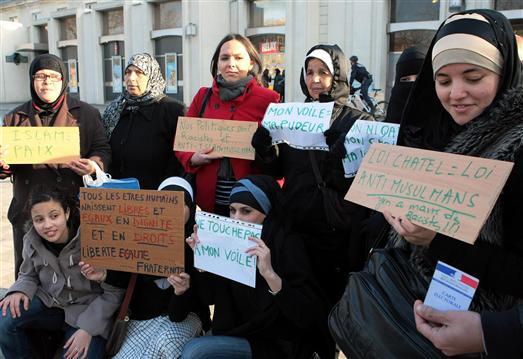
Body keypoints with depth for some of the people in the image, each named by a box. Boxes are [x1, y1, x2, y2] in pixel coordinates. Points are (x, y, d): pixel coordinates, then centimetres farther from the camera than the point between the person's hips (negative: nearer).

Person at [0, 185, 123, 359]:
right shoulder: (31, 240, -7)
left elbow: (113, 292, -18)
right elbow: (28, 276, 13)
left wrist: (88, 327, -24)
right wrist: (20, 291, -11)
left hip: (87, 310, -4)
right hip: (49, 303, 5)